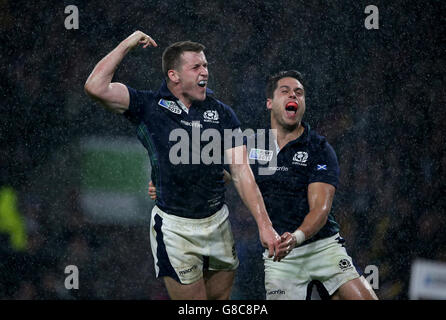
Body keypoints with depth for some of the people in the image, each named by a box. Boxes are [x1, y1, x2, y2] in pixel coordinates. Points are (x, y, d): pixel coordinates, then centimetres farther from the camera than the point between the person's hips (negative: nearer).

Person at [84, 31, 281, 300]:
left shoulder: (222, 114, 4)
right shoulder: (149, 106, -2)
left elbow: (242, 172, -3)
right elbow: (96, 87, -16)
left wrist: (264, 225, -13)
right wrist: (128, 44, -9)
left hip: (218, 222, 4)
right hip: (174, 226, -3)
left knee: (222, 296, 12)